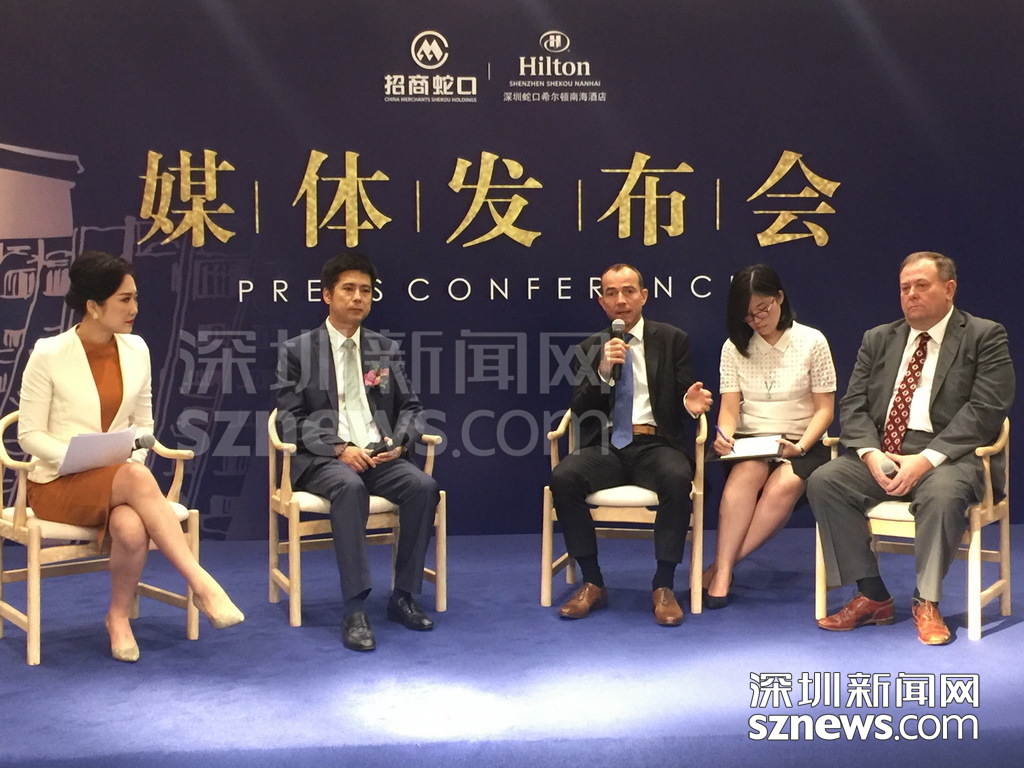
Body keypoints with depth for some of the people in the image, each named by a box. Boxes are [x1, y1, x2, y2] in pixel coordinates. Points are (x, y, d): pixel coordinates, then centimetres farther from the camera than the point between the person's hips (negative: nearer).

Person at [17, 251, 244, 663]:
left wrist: (134, 456, -9)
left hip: (122, 481, 4)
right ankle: (200, 583, -36)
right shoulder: (49, 355, -7)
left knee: (132, 528, -34)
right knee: (137, 477, -36)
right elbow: (30, 435, -5)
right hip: (59, 484, -3)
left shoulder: (136, 350, 6)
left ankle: (119, 617, -9)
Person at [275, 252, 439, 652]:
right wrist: (338, 448, -16)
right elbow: (290, 418, -1)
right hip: (322, 458, -3)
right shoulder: (297, 351, 6)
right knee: (350, 487, -37)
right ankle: (355, 609, -34)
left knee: (423, 485, -28)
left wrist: (399, 442, -7)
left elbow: (410, 407, 15)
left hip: (379, 455, 3)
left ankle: (403, 596, -13)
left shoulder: (387, 349, 16)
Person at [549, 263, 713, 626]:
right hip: (606, 446, 2)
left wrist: (689, 402, -17)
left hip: (656, 444, -1)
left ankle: (663, 586, -21)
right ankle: (592, 583, -15)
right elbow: (580, 411, 4)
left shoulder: (673, 340, 10)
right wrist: (603, 371, -12)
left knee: (677, 479, -36)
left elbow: (681, 397, 7)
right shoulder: (590, 348, 13)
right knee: (562, 477, -29)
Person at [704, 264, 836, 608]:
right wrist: (724, 436, -21)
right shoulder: (734, 347, 8)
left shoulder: (811, 342, 1)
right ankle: (722, 573, -34)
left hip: (801, 446, -1)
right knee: (748, 472, -35)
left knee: (784, 485, -35)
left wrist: (800, 446, -17)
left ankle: (720, 568, -27)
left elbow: (824, 409, 1)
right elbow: (730, 408, 2)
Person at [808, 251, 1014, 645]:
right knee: (823, 481, -20)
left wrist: (926, 460, -21)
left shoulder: (985, 336, 2)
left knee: (942, 493, -37)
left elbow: (985, 410, -10)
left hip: (948, 454, -4)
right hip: (881, 452, 5)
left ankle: (926, 602, -17)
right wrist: (870, 453, -12)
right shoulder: (878, 339, 16)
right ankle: (872, 596, -13)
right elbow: (853, 405, 9)